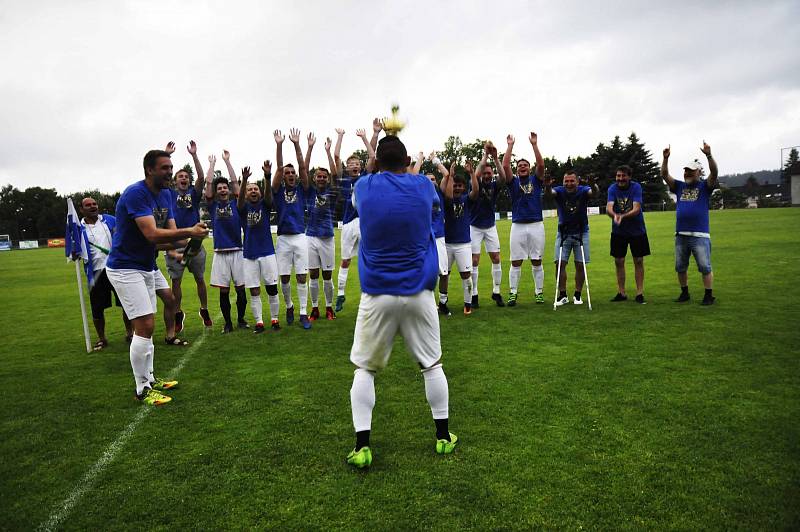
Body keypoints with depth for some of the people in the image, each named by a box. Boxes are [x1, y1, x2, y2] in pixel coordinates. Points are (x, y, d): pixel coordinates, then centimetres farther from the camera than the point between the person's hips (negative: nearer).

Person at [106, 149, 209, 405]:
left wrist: (187, 242, -22)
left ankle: (149, 378, 25)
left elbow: (172, 232, -1)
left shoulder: (166, 194, 5)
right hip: (125, 268, -9)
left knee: (145, 327, 14)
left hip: (147, 267, 9)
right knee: (145, 326, -11)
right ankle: (142, 389, 0)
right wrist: (189, 231, -36)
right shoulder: (135, 193, -21)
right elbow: (152, 234, -31)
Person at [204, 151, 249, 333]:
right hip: (220, 253, 0)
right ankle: (228, 323, 13)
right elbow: (208, 182, 4)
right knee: (224, 290, 3)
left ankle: (241, 319, 18)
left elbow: (235, 182, 3)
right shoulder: (213, 205, 9)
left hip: (237, 251, 0)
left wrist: (227, 160, 7)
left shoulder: (235, 203, 8)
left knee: (240, 288, 3)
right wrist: (212, 163, 11)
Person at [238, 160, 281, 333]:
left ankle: (274, 319, 14)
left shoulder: (265, 205, 5)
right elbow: (240, 199, -17)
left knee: (272, 288, 2)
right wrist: (244, 180, -37)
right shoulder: (243, 207, 4)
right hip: (249, 254, 0)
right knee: (254, 291, 4)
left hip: (267, 252, 0)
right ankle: (259, 322, 11)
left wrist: (267, 176, -35)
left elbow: (268, 193, -15)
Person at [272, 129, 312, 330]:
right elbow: (278, 168, -5)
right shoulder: (278, 191, 6)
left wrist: (297, 145, -9)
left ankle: (303, 313, 5)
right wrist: (279, 145, -12)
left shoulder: (301, 190, 8)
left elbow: (303, 168, -2)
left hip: (300, 237, 0)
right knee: (284, 278, 5)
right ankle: (289, 306, 28)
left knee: (301, 277, 0)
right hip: (283, 239, 0)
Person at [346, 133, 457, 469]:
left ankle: (362, 446, 7)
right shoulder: (423, 186, 0)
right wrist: (405, 167, 41)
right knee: (431, 365, 14)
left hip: (376, 295, -1)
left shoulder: (365, 187, -2)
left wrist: (372, 165, 42)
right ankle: (443, 437, 25)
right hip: (418, 294, 1)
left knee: (365, 368, 10)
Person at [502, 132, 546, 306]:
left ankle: (539, 292, 15)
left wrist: (534, 144, -8)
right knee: (516, 262, 1)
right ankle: (512, 294, 7)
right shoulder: (513, 182, 8)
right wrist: (510, 145, -4)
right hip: (518, 226, 0)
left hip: (536, 225, 0)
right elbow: (505, 166, -5)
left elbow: (541, 165, -6)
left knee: (537, 262, 6)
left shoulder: (536, 180, 9)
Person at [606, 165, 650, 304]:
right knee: (619, 261, 4)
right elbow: (608, 208, -23)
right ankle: (621, 293, 15)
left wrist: (622, 216, -40)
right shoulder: (612, 189, -8)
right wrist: (615, 215, -45)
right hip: (618, 231, 2)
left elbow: (636, 209, -23)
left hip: (637, 230, -1)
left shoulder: (636, 187, -12)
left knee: (638, 261, 2)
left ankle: (640, 293, 11)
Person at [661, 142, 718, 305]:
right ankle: (684, 293, 24)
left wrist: (709, 155, -28)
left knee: (705, 267, -3)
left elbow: (714, 172, -14)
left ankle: (709, 295, 6)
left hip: (700, 235, -5)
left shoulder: (705, 186, 3)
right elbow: (664, 175, 5)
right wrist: (666, 158, -10)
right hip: (681, 235, 5)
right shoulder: (680, 186, 13)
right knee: (680, 267, 11)